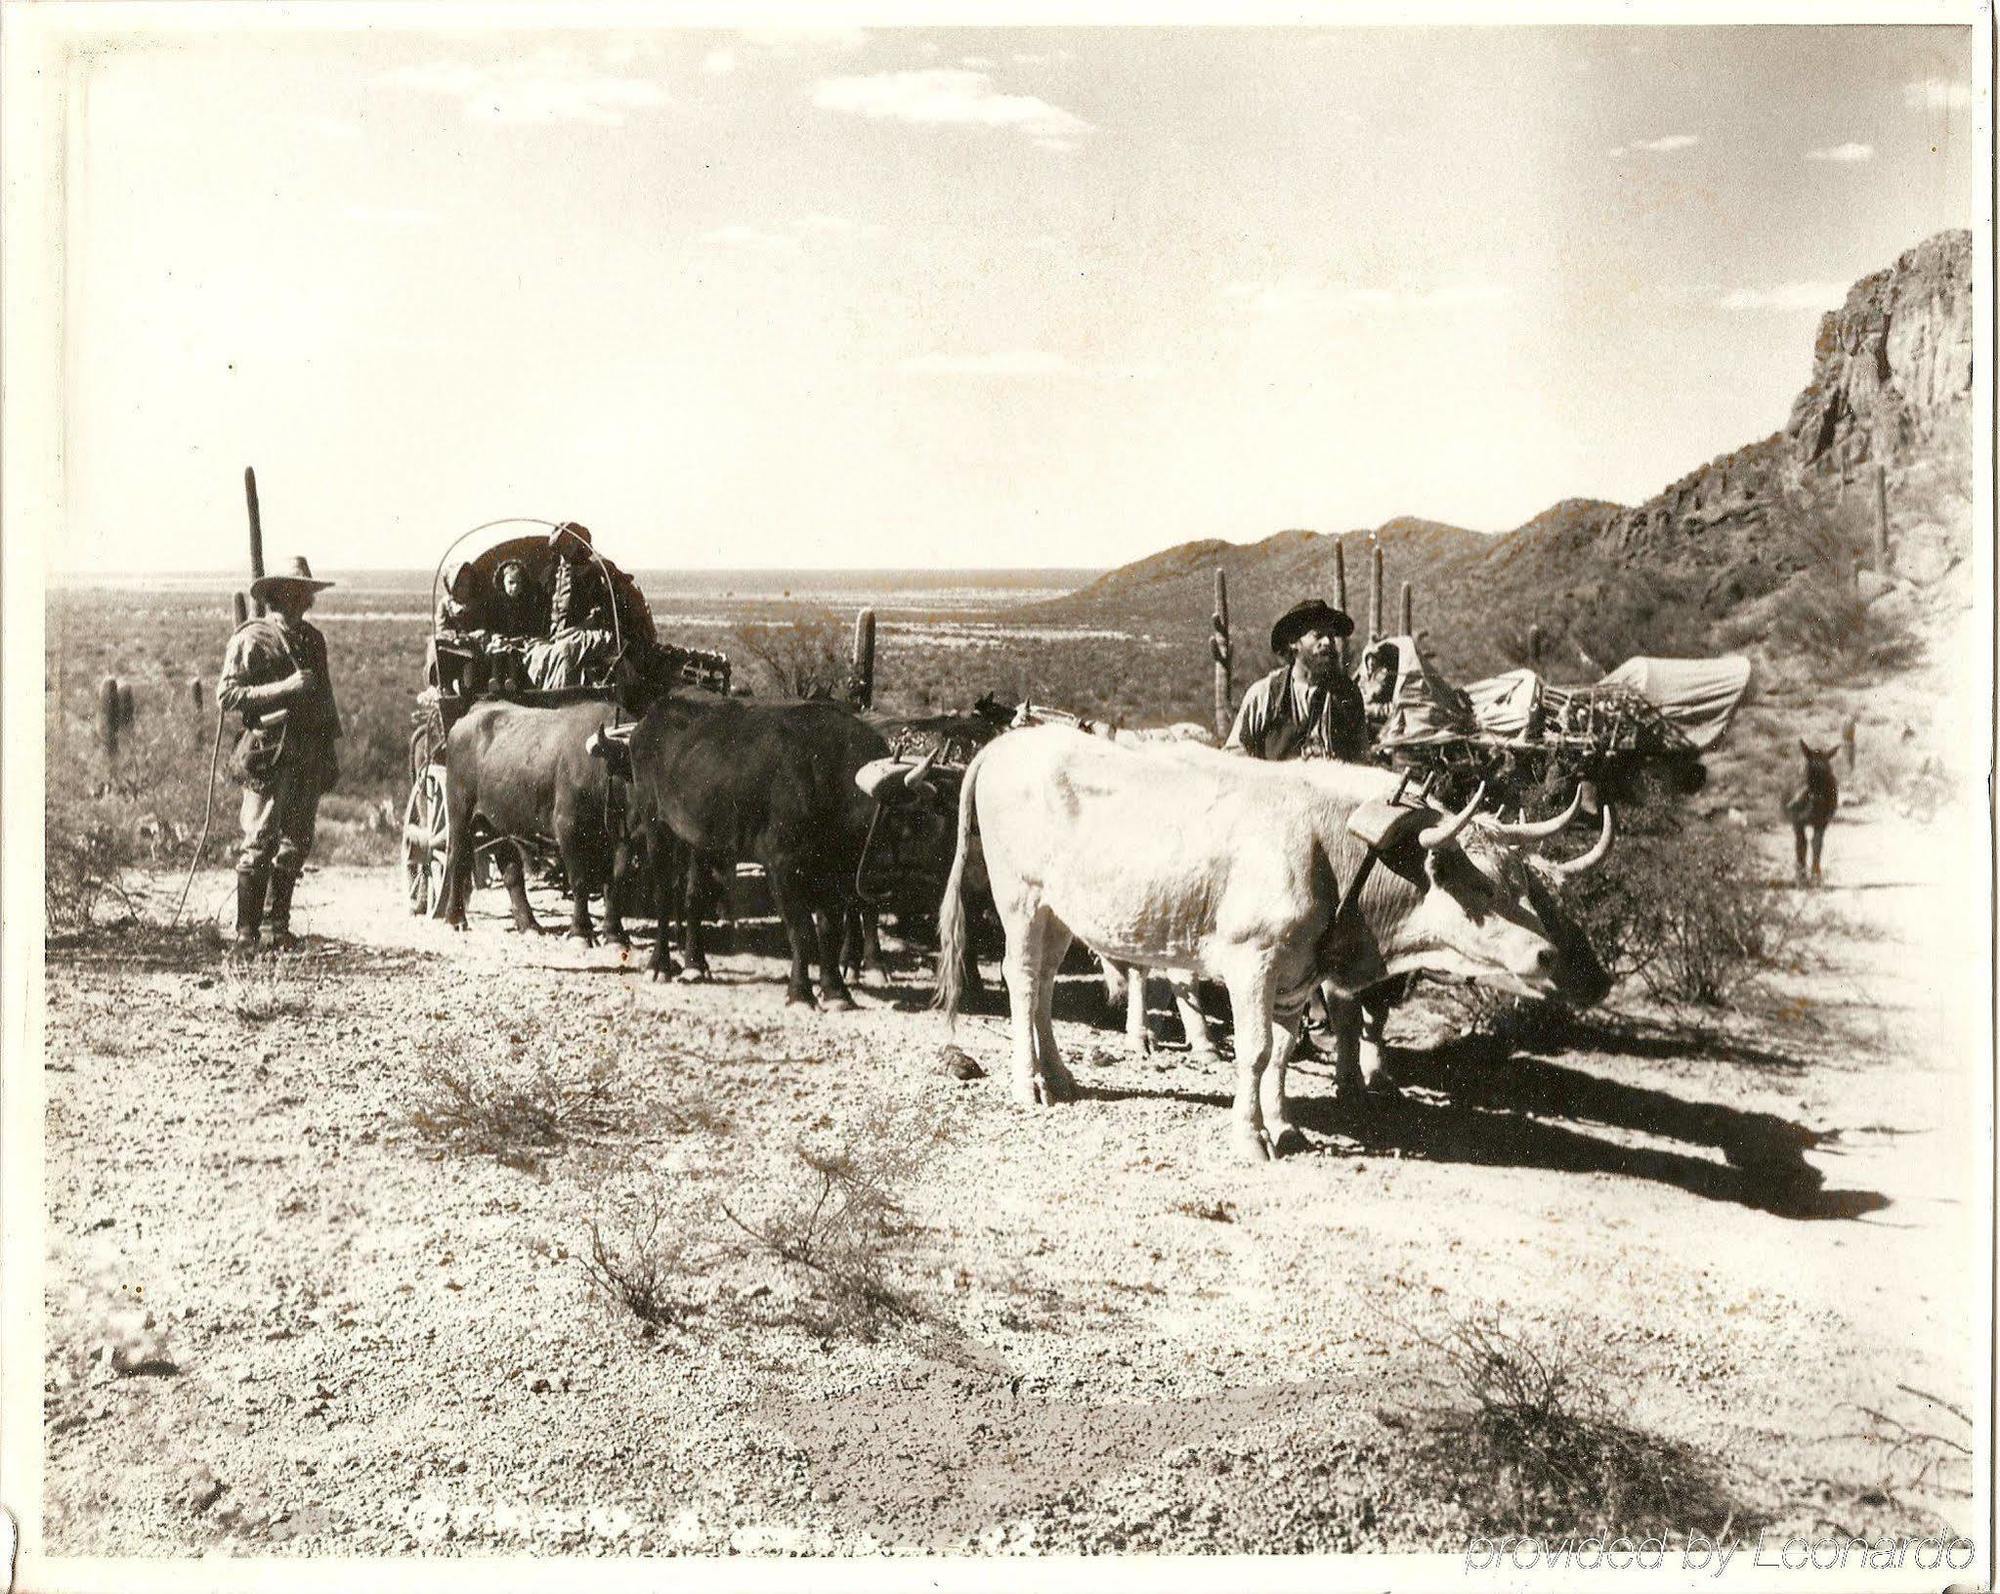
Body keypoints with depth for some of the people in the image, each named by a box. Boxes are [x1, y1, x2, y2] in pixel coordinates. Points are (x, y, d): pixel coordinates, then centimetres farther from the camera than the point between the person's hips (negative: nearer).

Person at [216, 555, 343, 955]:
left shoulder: (312, 638, 17)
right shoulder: (252, 639, -5)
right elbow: (226, 694, -10)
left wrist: (331, 750, 20)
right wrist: (284, 689, -18)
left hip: (310, 755, 7)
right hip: (270, 754, -7)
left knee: (296, 842, 9)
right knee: (260, 843, -8)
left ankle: (277, 924, 19)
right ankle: (246, 933, -5)